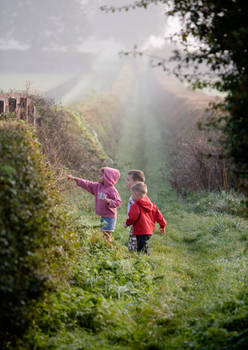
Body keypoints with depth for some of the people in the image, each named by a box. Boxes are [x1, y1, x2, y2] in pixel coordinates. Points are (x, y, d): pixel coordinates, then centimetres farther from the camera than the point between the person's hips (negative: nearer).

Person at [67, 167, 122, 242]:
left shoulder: (112, 190, -14)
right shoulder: (97, 186, 8)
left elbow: (118, 202, -15)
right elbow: (87, 184, 10)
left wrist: (109, 201, -31)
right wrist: (75, 179, 7)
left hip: (110, 216, -8)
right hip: (103, 216, 8)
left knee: (107, 234, -10)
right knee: (104, 234, 11)